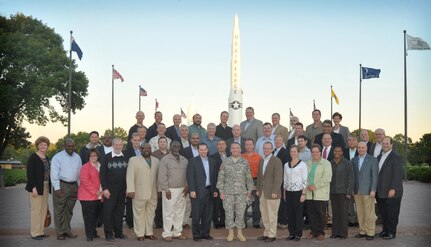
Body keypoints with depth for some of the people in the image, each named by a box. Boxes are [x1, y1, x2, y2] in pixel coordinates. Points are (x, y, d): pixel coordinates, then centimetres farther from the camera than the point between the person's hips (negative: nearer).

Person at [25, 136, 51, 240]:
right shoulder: (33, 157, -8)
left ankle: (40, 231, 19)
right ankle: (35, 233, 4)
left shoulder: (46, 158, 13)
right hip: (37, 187, -7)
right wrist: (33, 187, -20)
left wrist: (49, 187, 9)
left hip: (45, 187, 7)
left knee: (44, 210, 10)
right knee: (36, 209, -4)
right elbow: (29, 173, -13)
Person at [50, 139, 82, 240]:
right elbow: (54, 174, -9)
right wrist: (57, 188, -15)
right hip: (62, 185, -5)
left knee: (69, 210, 14)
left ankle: (67, 231, 25)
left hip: (74, 185, 5)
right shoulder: (58, 157, -6)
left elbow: (80, 172, 13)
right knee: (60, 210, -1)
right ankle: (60, 232, 8)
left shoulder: (77, 157, 11)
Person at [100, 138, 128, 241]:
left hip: (122, 189, 3)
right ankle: (108, 233, 7)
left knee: (120, 211, 7)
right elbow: (102, 174, -4)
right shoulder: (107, 157, -2)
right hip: (110, 189, -3)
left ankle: (118, 232, 16)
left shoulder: (126, 158, 8)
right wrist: (104, 188, -10)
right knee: (108, 210, -1)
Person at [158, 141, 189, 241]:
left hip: (181, 190, 5)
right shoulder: (165, 160, -5)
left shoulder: (184, 160, 11)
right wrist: (166, 190, -12)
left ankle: (177, 232, 19)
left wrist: (187, 187, 3)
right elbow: (162, 176, -9)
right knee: (169, 212, -1)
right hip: (170, 190, -5)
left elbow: (187, 175, 14)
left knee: (180, 212, 9)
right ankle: (167, 233, 8)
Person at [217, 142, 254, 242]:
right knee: (229, 212, 3)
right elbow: (221, 178, 3)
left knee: (240, 212, 4)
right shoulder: (225, 162, 2)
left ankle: (240, 233, 15)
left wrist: (249, 190, 5)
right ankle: (230, 233, 14)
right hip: (228, 192, 0)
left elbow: (248, 178, 8)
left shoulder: (245, 162, 5)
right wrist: (221, 191, -2)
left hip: (241, 192, 1)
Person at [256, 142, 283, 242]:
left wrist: (274, 192, -17)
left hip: (272, 193, -7)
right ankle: (266, 233, 22)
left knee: (272, 215, 1)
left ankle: (272, 235, 10)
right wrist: (258, 189, 13)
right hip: (263, 193, 7)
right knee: (264, 214, 12)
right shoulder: (262, 161, 14)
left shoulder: (276, 161, -9)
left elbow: (278, 177, -13)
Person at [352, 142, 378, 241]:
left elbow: (375, 176, -5)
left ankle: (370, 233, 5)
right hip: (357, 191, 5)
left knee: (369, 213, -2)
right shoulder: (354, 160, 12)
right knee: (360, 213, 8)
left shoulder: (372, 159, -1)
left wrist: (373, 190, -11)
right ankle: (362, 231, 16)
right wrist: (352, 189, 7)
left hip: (368, 191, -5)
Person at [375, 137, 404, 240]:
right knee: (383, 213, 13)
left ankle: (391, 232, 12)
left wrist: (393, 189, -20)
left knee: (392, 214, 2)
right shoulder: (379, 157, 15)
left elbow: (398, 174, -15)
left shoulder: (396, 157, -10)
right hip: (381, 192, 7)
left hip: (391, 192, -7)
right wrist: (376, 189, 13)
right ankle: (385, 230, 24)